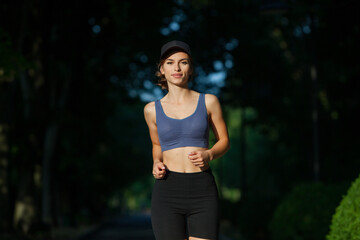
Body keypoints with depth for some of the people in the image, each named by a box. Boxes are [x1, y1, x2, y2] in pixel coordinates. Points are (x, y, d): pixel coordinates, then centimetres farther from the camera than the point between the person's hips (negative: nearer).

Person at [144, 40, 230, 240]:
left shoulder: (208, 102, 3)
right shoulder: (152, 109, 7)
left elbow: (224, 141, 12)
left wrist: (208, 155, -10)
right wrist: (157, 163, 1)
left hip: (203, 193, -1)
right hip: (168, 193, 1)